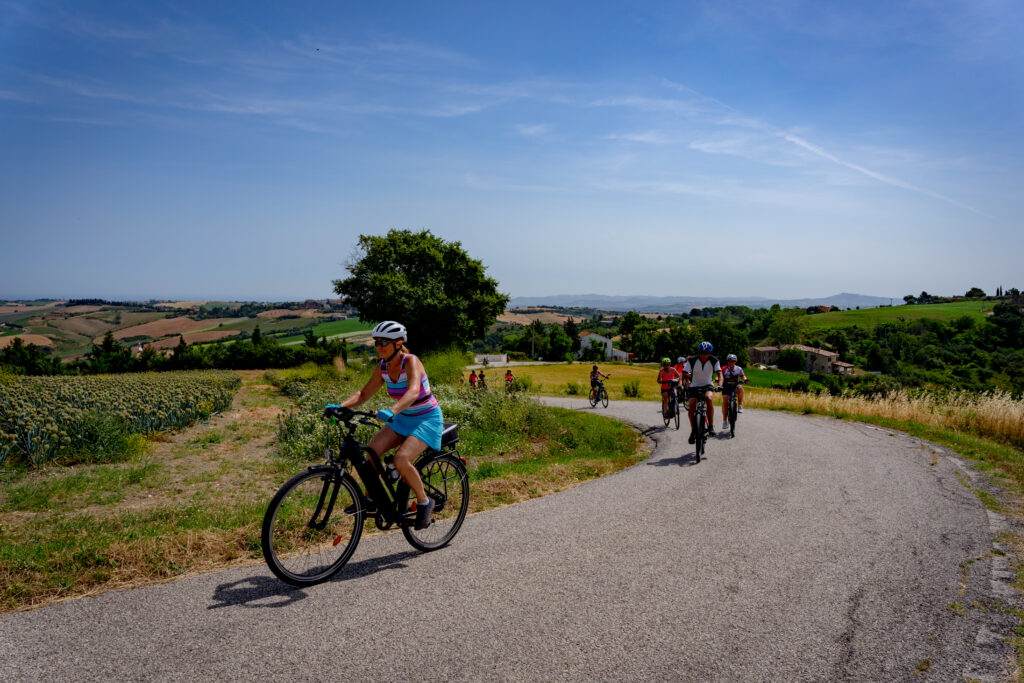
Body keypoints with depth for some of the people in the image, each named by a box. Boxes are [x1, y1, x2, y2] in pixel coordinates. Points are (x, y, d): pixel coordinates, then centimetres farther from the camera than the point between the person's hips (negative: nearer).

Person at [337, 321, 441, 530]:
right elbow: (364, 394, 2)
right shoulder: (383, 366, -1)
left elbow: (413, 391, -39)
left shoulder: (410, 361, -22)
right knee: (373, 449, -16)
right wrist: (339, 407, -15)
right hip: (404, 418, 7)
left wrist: (391, 411, -56)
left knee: (401, 459, -27)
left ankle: (424, 502, -4)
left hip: (427, 419, -7)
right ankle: (371, 499, 3)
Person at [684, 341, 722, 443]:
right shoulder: (692, 360, -15)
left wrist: (720, 385, -35)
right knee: (692, 405, -19)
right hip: (694, 386, 1)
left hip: (708, 385, 0)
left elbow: (719, 373, -16)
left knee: (709, 398, -33)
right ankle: (693, 431, -1)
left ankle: (711, 426, -25)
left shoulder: (714, 360, -11)